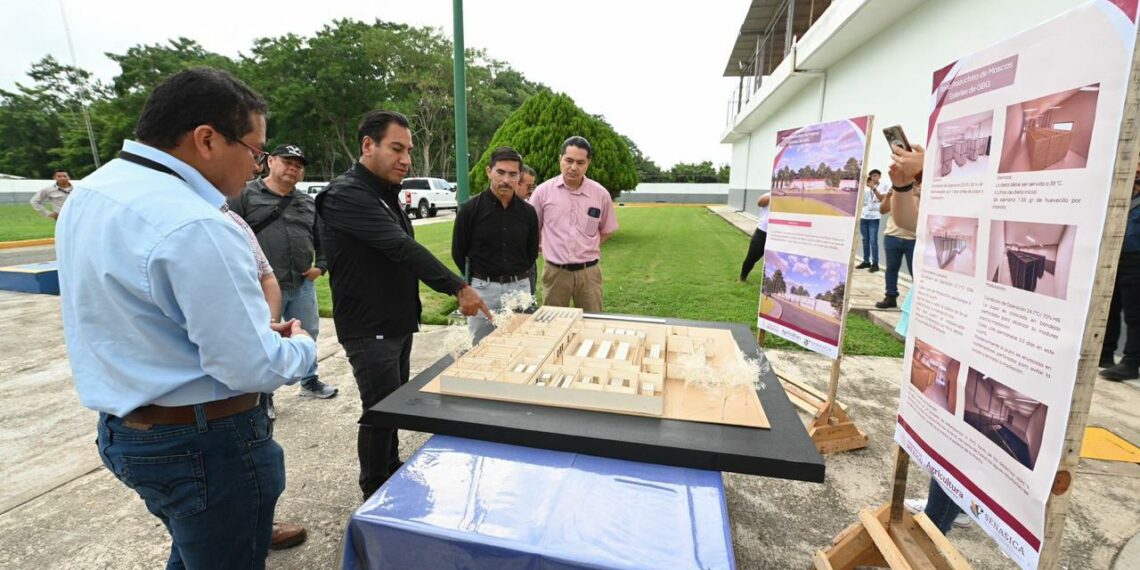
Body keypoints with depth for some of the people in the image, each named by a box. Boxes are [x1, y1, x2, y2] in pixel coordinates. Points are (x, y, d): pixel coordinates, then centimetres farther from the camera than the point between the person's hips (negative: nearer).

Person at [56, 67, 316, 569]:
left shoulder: (88, 193, 4)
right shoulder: (195, 226, -27)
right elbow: (253, 370, -26)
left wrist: (258, 329, 8)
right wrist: (302, 345, -5)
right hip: (205, 443, -9)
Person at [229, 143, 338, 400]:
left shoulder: (308, 203, 12)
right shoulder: (245, 194, -2)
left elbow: (323, 238, 18)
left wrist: (321, 266, 5)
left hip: (303, 285, 5)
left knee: (308, 335, 15)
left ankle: (310, 382, 33)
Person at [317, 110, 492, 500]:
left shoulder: (385, 194, 13)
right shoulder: (346, 196, -18)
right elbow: (402, 247, -28)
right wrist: (458, 288, -30)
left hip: (398, 322, 9)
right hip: (369, 329, -9)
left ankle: (394, 477, 37)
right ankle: (376, 497, 21)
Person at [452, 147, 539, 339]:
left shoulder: (528, 212, 2)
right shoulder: (470, 209, -7)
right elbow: (458, 253, 1)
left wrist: (516, 277, 10)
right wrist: (478, 280, 5)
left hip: (520, 288, 3)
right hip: (483, 289, -2)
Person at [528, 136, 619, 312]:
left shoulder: (600, 194, -1)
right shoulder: (543, 191, -4)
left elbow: (607, 229, 14)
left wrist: (588, 249, 7)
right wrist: (547, 248, 6)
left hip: (589, 272, 1)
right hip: (555, 272, 0)